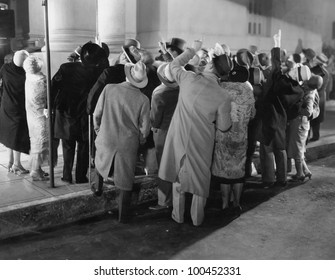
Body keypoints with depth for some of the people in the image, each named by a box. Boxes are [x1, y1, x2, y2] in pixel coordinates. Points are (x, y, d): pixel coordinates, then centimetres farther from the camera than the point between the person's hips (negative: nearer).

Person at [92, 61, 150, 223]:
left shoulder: (109, 89, -11)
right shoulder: (143, 100, -14)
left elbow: (96, 114, -3)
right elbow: (145, 128, -8)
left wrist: (98, 130, 14)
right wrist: (140, 140, 13)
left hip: (106, 140, 1)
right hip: (129, 144, -1)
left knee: (101, 163, 34)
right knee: (125, 181, 12)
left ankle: (97, 188, 49)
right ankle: (123, 215, 21)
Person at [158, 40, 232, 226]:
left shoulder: (188, 78, -11)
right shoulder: (223, 97, -13)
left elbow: (174, 64, 10)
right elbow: (224, 127, -4)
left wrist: (193, 50, 17)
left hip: (180, 137, 2)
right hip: (202, 143, -1)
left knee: (179, 177, 19)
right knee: (200, 179, 18)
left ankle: (178, 215, 32)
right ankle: (197, 218, 32)